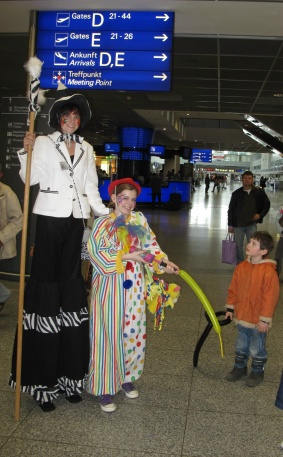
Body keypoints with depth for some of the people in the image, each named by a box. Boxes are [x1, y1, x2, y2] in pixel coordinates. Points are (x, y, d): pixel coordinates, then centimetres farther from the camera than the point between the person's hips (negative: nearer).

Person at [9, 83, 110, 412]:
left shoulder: (86, 149, 15)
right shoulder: (43, 143, 4)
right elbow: (30, 178, -5)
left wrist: (105, 212, 8)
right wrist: (26, 152, -18)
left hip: (76, 219, 4)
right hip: (49, 218, -4)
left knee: (71, 281, 5)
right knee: (45, 282, -5)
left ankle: (68, 376, 13)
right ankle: (42, 381, 3)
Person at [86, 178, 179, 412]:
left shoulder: (139, 219, 7)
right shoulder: (104, 222, -8)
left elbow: (151, 243, 6)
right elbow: (96, 251, -17)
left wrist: (165, 262, -8)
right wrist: (127, 256, -18)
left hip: (134, 285, 5)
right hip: (111, 285, -5)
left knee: (133, 331, 12)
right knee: (110, 334, 1)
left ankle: (127, 377, 31)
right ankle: (105, 388, 13)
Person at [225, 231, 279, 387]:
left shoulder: (268, 271, -22)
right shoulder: (241, 267, -3)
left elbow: (270, 298, -20)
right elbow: (233, 289, 7)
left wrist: (264, 320, -18)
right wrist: (230, 308, 9)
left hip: (258, 321, -6)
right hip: (241, 317, 6)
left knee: (256, 349, 13)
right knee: (241, 346, 23)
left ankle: (257, 372, 34)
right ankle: (240, 368, 42)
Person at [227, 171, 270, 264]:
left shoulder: (259, 192, -2)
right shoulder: (236, 193, -3)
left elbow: (267, 204, 11)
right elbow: (231, 210, 2)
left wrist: (260, 214, -3)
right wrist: (230, 225, 1)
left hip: (252, 224, 0)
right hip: (238, 225, 1)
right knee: (238, 246, 9)